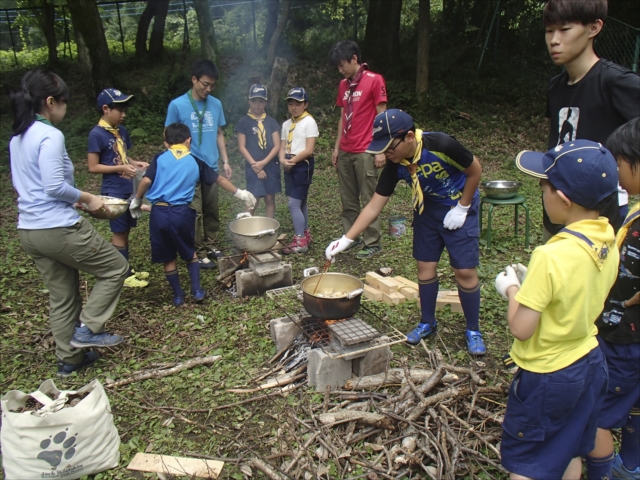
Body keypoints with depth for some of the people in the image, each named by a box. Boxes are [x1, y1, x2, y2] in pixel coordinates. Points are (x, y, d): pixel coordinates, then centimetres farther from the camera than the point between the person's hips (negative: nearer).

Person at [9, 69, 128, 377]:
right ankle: (87, 329, 8)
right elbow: (54, 187, -22)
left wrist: (76, 198, 15)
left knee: (61, 296, 18)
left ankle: (69, 359, 29)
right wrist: (87, 198, -7)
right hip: (58, 228, -9)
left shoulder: (18, 137, 13)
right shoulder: (50, 136, -15)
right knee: (116, 268, 8)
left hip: (28, 231, 9)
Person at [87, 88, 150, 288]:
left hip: (128, 189, 7)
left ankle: (127, 269, 28)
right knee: (119, 233, 3)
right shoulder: (97, 134, -14)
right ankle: (124, 275, 15)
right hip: (113, 192, -7)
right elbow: (93, 167, -14)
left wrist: (136, 163, -1)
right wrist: (121, 168, -20)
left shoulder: (121, 130, 8)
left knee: (125, 231, 15)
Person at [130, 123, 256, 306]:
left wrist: (136, 201, 7)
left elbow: (146, 181, -8)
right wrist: (240, 193, 25)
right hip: (182, 212, 1)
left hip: (159, 212, 0)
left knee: (168, 257, 14)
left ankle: (178, 295, 24)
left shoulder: (160, 159, 4)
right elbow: (219, 179, 15)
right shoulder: (195, 162, 8)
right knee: (190, 252, 23)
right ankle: (197, 290, 18)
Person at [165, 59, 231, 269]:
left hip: (211, 168, 5)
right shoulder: (177, 105, -8)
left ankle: (210, 246, 29)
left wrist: (225, 161, 9)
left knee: (212, 211, 14)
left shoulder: (216, 104, 5)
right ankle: (199, 253, 13)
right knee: (195, 214, 2)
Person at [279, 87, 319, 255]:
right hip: (289, 166, 7)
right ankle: (305, 235, 24)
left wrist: (293, 160, -16)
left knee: (294, 204, -11)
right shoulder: (286, 124, 13)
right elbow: (282, 147, 9)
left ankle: (300, 242, -5)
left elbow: (309, 150, -15)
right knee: (300, 203, 14)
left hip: (303, 165, -7)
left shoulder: (309, 122, -8)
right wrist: (283, 160, -11)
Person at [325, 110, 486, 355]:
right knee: (425, 266, 5)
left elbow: (475, 171, -15)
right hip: (427, 210, 4)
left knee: (465, 271, -4)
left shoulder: (441, 146, -32)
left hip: (458, 209, -4)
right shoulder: (395, 165, -18)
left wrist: (461, 209, -14)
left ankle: (473, 330, 15)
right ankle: (427, 323, 25)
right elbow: (373, 207, -13)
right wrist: (346, 239, -18)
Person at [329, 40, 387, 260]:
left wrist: (380, 150, -13)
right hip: (345, 152, 7)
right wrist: (337, 147, 14)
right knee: (348, 200, 11)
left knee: (369, 200, -1)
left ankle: (372, 243, 8)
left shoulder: (374, 80, -6)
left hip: (365, 151, -7)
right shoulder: (343, 85, 14)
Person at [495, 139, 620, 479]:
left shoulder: (551, 257, -31)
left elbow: (521, 329, -25)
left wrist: (512, 289, -10)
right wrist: (533, 283, 5)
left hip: (547, 375, -7)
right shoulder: (609, 242, -7)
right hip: (590, 363, 8)